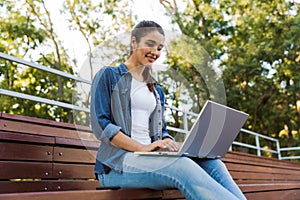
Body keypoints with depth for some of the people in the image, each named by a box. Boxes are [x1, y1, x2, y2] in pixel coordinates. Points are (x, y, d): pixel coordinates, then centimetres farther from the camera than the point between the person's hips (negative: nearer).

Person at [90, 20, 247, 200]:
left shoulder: (156, 90, 24)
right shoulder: (109, 76, 5)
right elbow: (100, 124, -7)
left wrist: (170, 143, -5)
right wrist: (142, 148, -18)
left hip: (150, 158, 6)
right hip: (118, 162, -5)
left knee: (211, 162, -24)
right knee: (182, 165, -35)